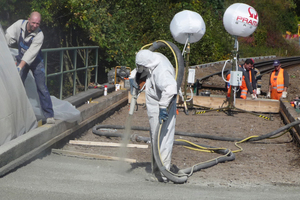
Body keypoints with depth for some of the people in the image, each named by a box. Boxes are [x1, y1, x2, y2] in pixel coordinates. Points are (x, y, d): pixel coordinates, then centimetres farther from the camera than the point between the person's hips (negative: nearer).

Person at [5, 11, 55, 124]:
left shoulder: (39, 35, -27)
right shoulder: (20, 24, -16)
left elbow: (31, 53, -32)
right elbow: (9, 36, -5)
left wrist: (20, 67, -37)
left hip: (35, 61, -3)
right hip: (21, 58, 3)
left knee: (41, 88, -10)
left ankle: (49, 115, -7)